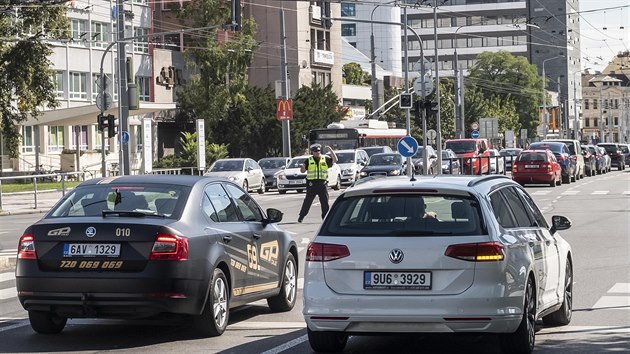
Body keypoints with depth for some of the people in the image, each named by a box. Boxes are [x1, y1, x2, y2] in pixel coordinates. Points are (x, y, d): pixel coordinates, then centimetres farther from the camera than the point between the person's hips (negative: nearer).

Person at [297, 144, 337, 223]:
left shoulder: (325, 159, 10)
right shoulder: (308, 160, 7)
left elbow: (335, 160, -1)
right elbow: (303, 171, 6)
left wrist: (330, 150, -8)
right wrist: (302, 167, -18)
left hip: (322, 183, 1)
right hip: (312, 184, -1)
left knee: (325, 201, -1)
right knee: (307, 201, 1)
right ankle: (301, 216, 9)